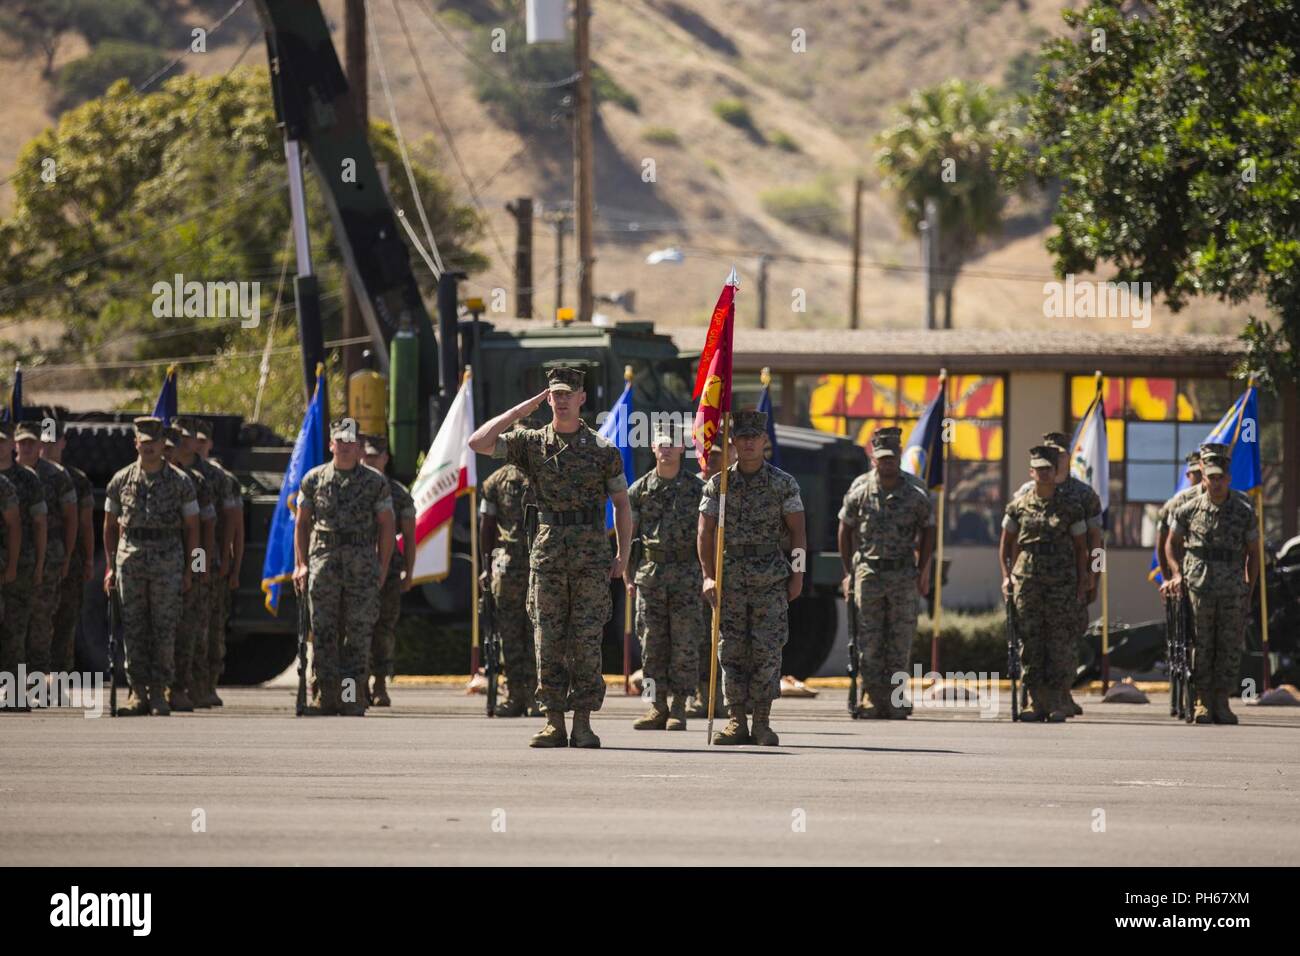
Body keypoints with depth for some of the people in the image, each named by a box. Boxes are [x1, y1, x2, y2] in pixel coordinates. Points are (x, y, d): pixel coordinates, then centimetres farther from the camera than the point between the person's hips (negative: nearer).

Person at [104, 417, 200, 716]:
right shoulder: (121, 480, 7)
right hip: (131, 559, 1)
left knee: (165, 629, -2)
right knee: (133, 629, 0)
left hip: (168, 560, -1)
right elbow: (110, 526, 12)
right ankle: (138, 691, 5)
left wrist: (189, 570, -1)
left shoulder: (179, 481, 3)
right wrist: (110, 566, 5)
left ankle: (159, 692, 3)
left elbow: (192, 528, 5)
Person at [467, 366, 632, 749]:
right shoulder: (531, 443, 7)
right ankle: (554, 722, 3)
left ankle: (583, 724, 1)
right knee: (549, 639, 0)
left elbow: (622, 505, 8)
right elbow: (478, 443, -4)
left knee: (587, 641, -2)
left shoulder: (604, 450, 4)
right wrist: (522, 410, -3)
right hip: (547, 554, 1)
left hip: (592, 555, -1)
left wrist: (623, 556, 1)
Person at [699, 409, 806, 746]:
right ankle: (736, 722, 4)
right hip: (729, 579, 1)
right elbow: (705, 533, 5)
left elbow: (797, 532, 3)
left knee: (767, 651, -6)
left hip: (771, 579, -1)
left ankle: (763, 723, -1)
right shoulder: (718, 484, 5)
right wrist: (708, 576, -3)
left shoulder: (783, 483, 3)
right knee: (731, 651, 0)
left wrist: (797, 576, -3)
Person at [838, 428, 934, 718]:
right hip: (868, 573, 0)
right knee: (869, 642, -2)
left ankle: (895, 702, 4)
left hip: (903, 575, 0)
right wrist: (849, 572, 8)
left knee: (900, 642, 0)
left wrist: (922, 571, 7)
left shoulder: (916, 496, 1)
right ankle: (874, 698, 3)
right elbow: (845, 531, 11)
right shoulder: (859, 494, 2)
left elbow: (927, 531, 12)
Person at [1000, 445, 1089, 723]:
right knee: (1030, 643, 0)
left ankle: (1059, 704, -1)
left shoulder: (1070, 506, 4)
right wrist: (1006, 575, 3)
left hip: (1062, 584, -2)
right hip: (1026, 582, 2)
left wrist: (1083, 582, -2)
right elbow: (1006, 544, 15)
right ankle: (1036, 702, 5)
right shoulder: (1019, 505, 8)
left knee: (1061, 645, -4)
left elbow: (1081, 547, 6)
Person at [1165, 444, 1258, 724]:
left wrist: (1249, 590, 5)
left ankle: (1222, 702, 8)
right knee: (1201, 645, -1)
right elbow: (1172, 544, 15)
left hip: (1233, 590, 1)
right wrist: (1177, 574, 0)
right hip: (1199, 588, -1)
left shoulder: (1244, 512, 4)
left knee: (1230, 647, 1)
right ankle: (1203, 702, 5)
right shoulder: (1189, 510, 3)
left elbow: (1252, 554, 11)